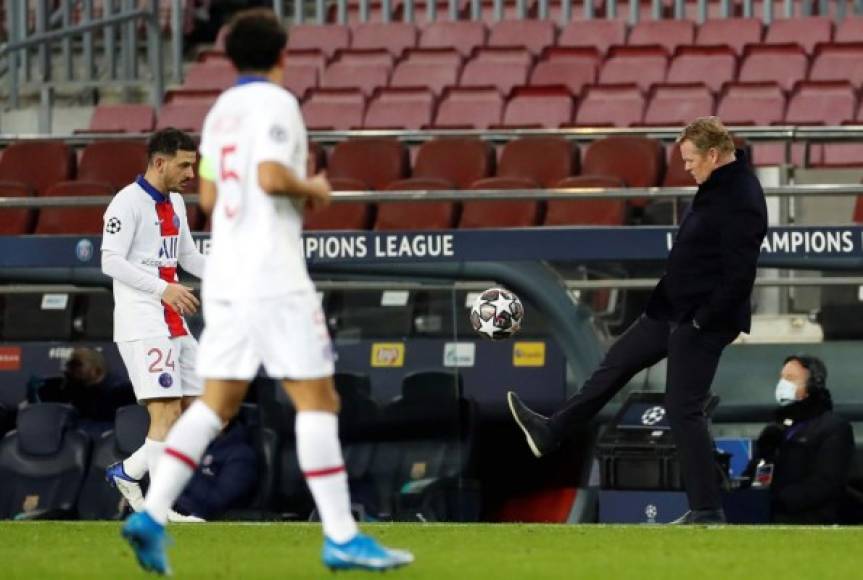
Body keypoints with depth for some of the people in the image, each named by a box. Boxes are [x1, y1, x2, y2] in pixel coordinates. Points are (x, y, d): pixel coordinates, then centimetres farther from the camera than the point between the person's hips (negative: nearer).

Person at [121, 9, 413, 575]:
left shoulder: (221, 110, 16)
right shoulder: (275, 103, -8)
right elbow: (272, 175, -22)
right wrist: (313, 189, -4)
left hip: (226, 275, 8)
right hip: (274, 278, -8)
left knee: (216, 402, 7)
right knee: (317, 399, -4)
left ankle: (152, 514, -5)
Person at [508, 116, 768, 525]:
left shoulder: (740, 202, -25)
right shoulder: (716, 186, 7)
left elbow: (739, 277, -28)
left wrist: (702, 322, -24)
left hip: (701, 322, -10)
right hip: (674, 309, 10)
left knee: (683, 410, -4)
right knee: (616, 363, 19)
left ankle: (707, 510, 4)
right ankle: (550, 433, 33)